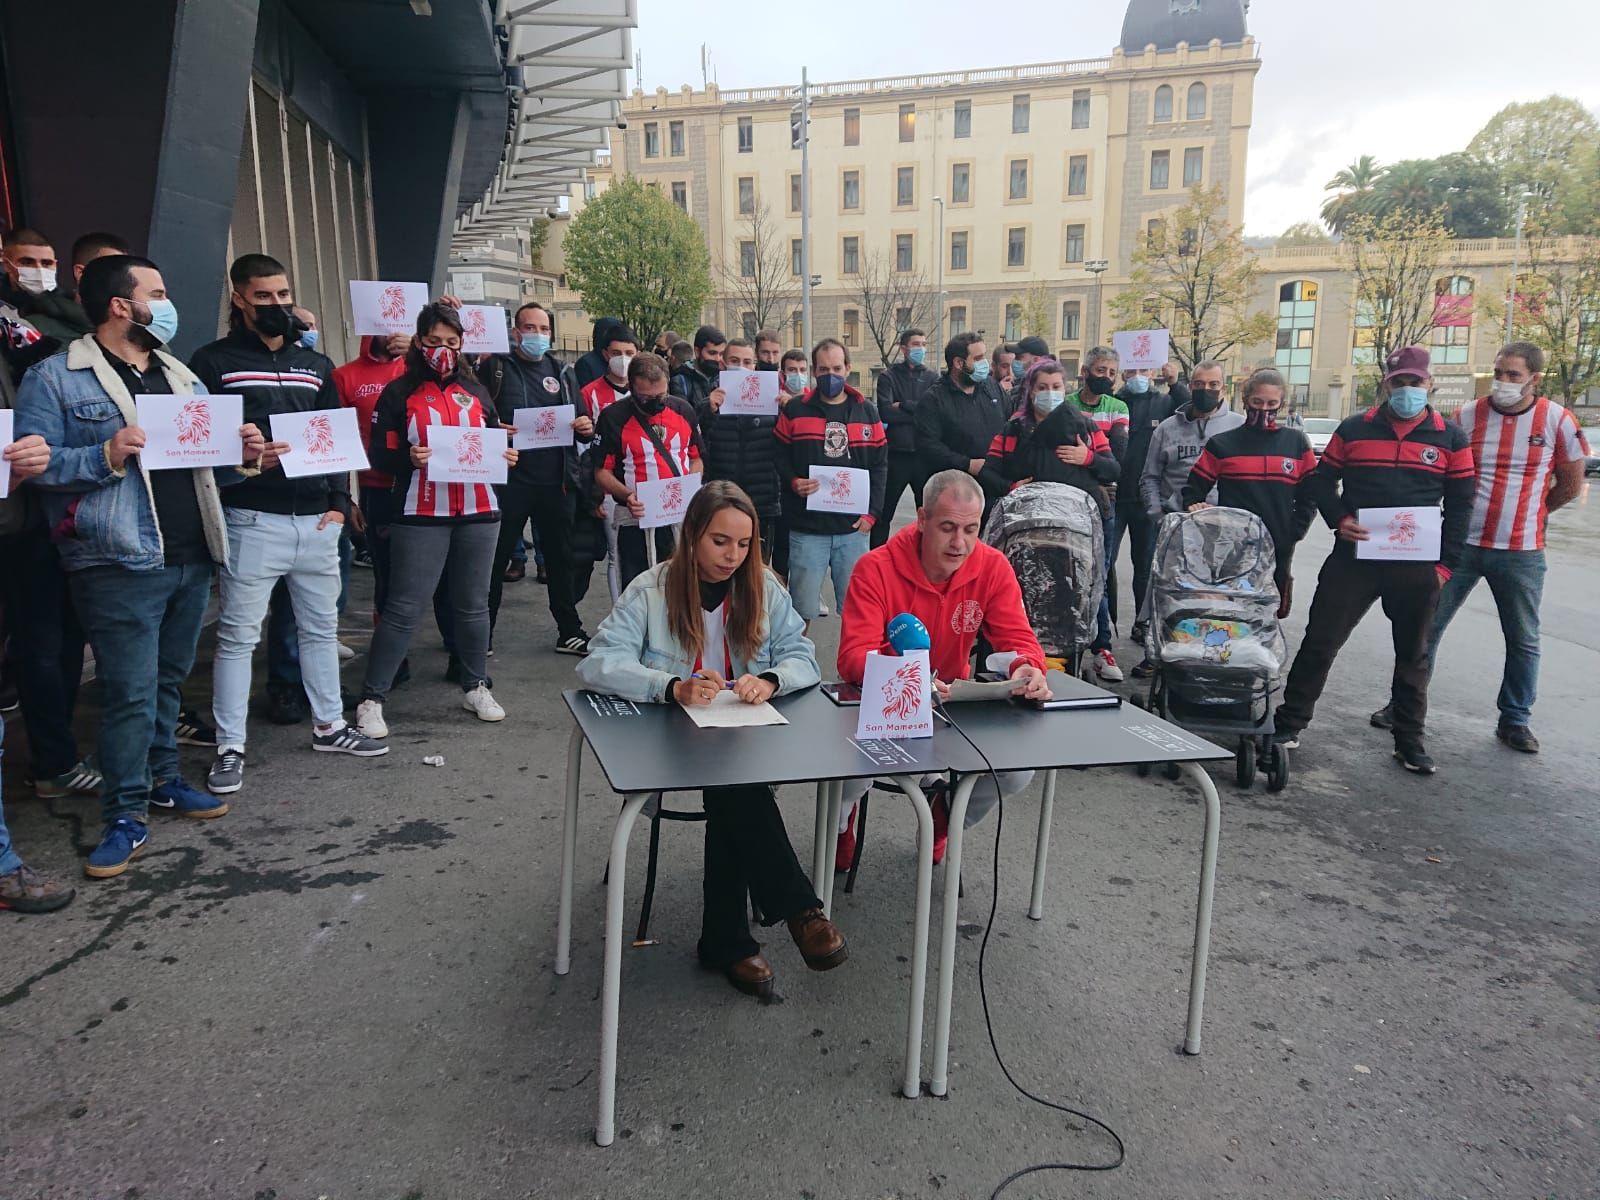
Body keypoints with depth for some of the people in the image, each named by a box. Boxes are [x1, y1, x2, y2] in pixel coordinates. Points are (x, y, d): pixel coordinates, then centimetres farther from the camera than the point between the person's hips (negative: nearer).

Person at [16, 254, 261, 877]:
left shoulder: (182, 378, 17)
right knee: (131, 693, -3)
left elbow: (204, 465, 20)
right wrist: (106, 456, -23)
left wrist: (241, 457, -1)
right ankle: (126, 817, 10)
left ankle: (162, 780, 32)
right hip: (120, 563, -6)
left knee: (167, 682, 17)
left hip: (192, 557, 6)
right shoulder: (55, 378, -3)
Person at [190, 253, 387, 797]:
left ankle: (329, 725, 28)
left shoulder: (316, 365, 15)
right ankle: (230, 747, 10)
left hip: (317, 522, 5)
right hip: (253, 522, -5)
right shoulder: (214, 361, 1)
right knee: (238, 636, 1)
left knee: (321, 628, 14)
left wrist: (338, 502, 4)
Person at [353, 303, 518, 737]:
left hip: (478, 512, 4)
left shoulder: (476, 391, 15)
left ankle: (476, 687, 25)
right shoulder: (399, 393, 2)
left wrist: (506, 456, 0)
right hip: (421, 516, -4)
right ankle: (371, 699, 4)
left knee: (473, 604, 10)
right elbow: (380, 456, -2)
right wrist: (409, 458, -22)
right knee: (403, 608, -4)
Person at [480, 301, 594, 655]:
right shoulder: (496, 367, 3)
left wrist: (586, 427, -6)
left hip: (556, 480, 3)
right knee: (495, 558, 4)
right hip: (509, 478, -3)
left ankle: (570, 632, 21)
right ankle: (482, 633, 17)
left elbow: (583, 423, 16)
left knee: (562, 558, 10)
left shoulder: (563, 372, 14)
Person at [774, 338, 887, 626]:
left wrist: (872, 512, -1)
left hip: (854, 528, 2)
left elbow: (880, 464, 9)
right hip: (806, 529, -2)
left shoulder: (867, 411, 9)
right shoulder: (794, 410, 3)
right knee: (803, 609, 3)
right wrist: (793, 482, -15)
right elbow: (779, 458, 5)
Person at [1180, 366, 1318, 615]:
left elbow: (1309, 494, 9)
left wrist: (1294, 534, -1)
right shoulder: (1222, 443, 4)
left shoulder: (1297, 443, 8)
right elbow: (1193, 490, 6)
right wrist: (1197, 513, -13)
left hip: (1279, 551, 2)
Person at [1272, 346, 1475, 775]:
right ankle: (1290, 723, 10)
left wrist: (1446, 564, -1)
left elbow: (1460, 505, 6)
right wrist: (1339, 519, -10)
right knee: (1320, 642, -1)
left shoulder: (1451, 438, 4)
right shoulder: (1353, 429, 4)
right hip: (1354, 558, -1)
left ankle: (1409, 740, 23)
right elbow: (1322, 481, 8)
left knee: (1413, 655, 12)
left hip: (1418, 568, 1)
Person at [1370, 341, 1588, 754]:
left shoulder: (1557, 420, -3)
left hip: (1521, 553, 0)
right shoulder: (1468, 416, -2)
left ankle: (1515, 720, 24)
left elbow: (1571, 485, 8)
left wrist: (1527, 513, 13)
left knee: (1524, 641, 9)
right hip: (1461, 545, 0)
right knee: (1426, 627, 4)